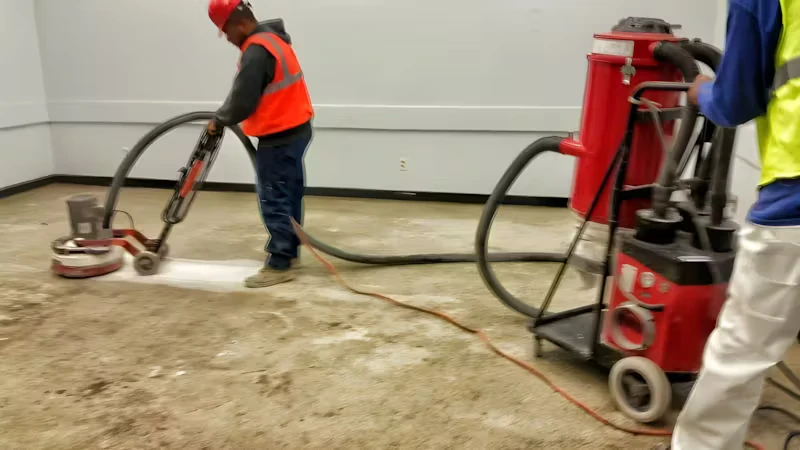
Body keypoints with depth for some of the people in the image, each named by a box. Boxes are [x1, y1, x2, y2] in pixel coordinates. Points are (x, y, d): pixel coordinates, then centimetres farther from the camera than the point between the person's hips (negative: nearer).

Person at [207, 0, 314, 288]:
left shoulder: (256, 51, -19)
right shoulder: (273, 39, 13)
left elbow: (243, 99, -18)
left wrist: (219, 121, 0)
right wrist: (225, 118, 15)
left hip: (278, 137, -10)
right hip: (296, 129, 10)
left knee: (274, 201, -5)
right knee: (290, 195, 16)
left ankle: (279, 265, 1)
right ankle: (289, 250, 26)